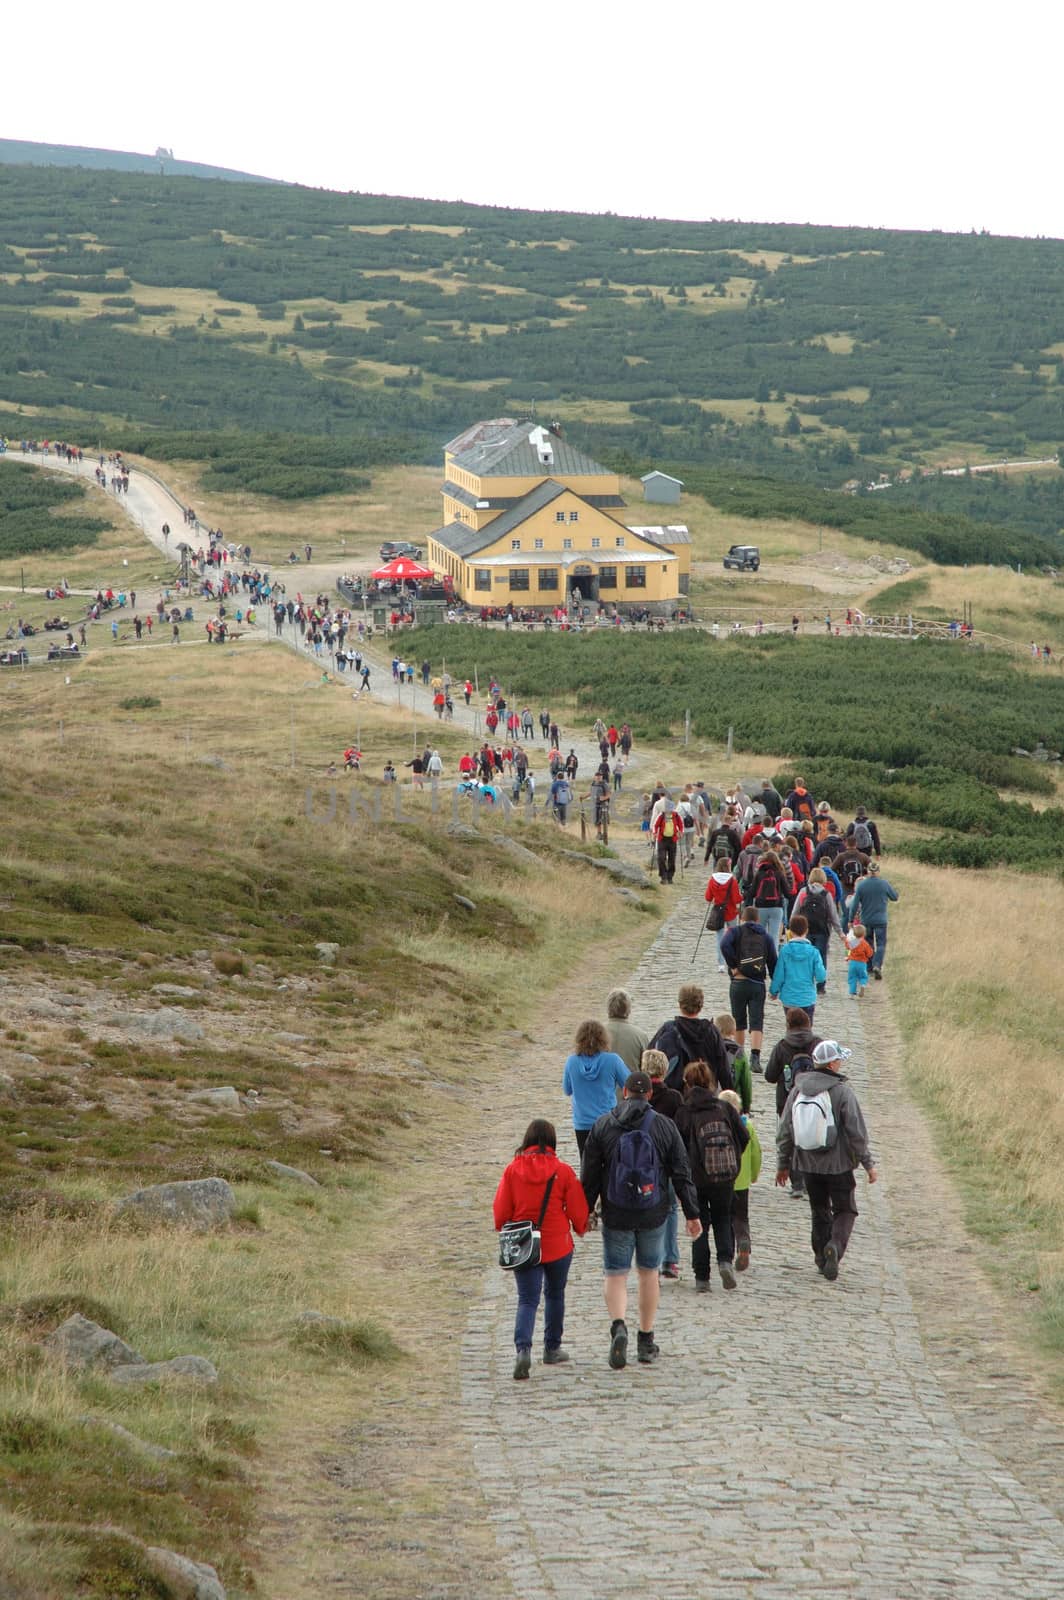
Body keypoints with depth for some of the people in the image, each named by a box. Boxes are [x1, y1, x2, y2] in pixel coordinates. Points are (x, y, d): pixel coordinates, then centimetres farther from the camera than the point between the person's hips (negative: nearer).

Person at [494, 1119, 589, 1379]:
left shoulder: (513, 1170, -7)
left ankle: (523, 1348, -21)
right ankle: (552, 1349, 29)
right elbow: (577, 1208, -3)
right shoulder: (563, 1171, -10)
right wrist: (581, 1229, 19)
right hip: (557, 1245, 0)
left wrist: (503, 1232, 18)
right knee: (555, 1294, 20)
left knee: (527, 1299, 1)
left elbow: (501, 1210, -3)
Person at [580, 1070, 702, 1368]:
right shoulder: (665, 1127, -2)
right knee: (649, 1273, 15)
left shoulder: (603, 1126, -3)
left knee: (614, 1275, 5)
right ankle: (646, 1341, 18)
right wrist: (692, 1214, 5)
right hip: (654, 1216, 1)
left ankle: (618, 1326, -22)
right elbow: (682, 1174, -1)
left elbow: (589, 1175, -1)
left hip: (616, 1216, -1)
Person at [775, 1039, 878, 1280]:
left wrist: (783, 1164, 16)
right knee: (845, 1211, 8)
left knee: (819, 1212, 18)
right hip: (838, 1165, -4)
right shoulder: (841, 1091, -14)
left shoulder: (798, 1091, 0)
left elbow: (784, 1132, 5)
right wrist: (868, 1164, -3)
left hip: (807, 1164, 4)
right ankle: (835, 1245, -17)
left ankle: (822, 1259, 18)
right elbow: (857, 1132, -12)